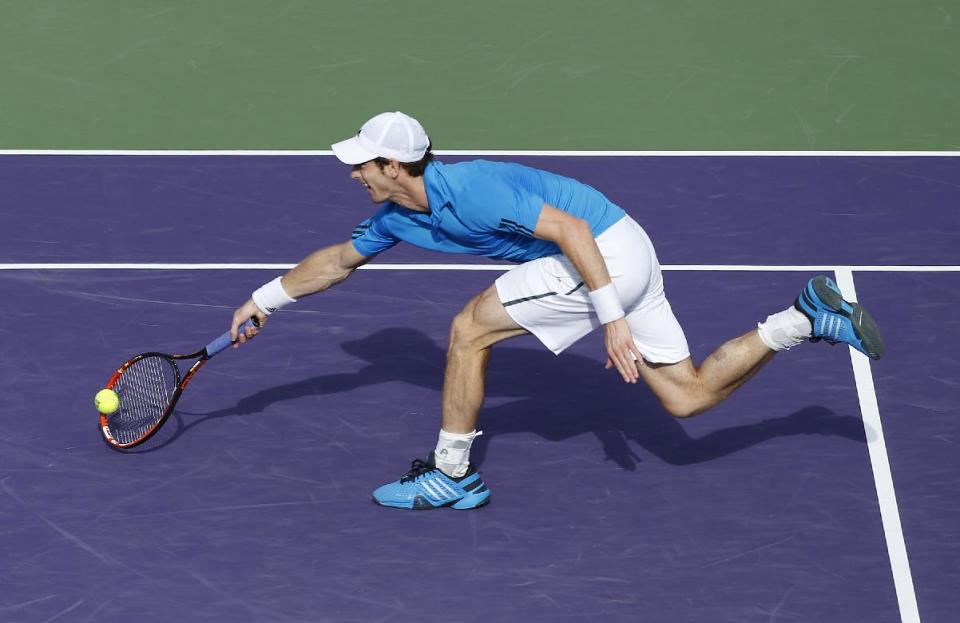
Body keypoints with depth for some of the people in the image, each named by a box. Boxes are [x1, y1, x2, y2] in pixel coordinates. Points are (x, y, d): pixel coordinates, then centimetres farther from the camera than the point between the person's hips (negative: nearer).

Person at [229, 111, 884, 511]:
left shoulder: (469, 188, -21)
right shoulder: (398, 215, 8)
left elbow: (571, 229, -25)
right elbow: (338, 260, 25)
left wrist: (612, 318, -27)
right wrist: (265, 299, 26)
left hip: (607, 250, -10)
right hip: (628, 256, 10)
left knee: (471, 328, -6)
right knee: (689, 395, 10)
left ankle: (451, 475, 4)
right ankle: (807, 318, 8)